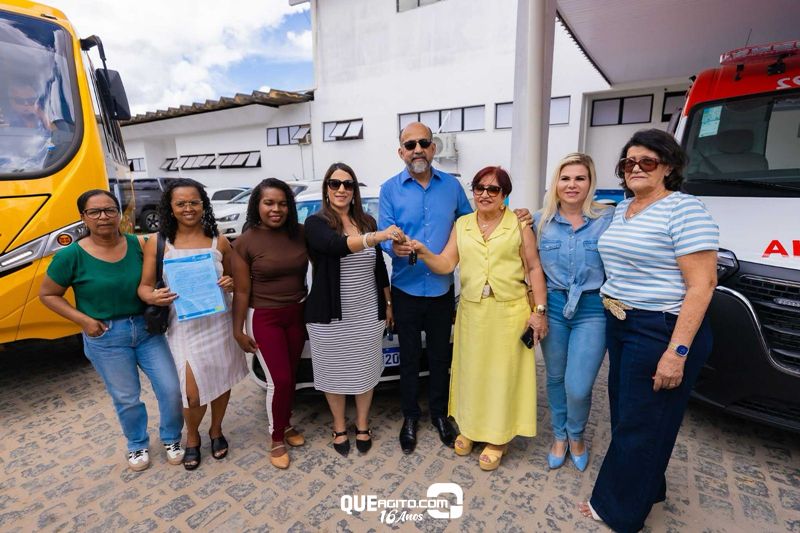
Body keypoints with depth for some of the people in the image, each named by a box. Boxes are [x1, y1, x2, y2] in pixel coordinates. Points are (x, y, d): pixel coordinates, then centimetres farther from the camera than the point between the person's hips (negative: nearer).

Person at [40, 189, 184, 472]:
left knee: (170, 388, 4)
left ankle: (171, 438, 30)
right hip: (105, 337, -1)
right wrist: (83, 320, -9)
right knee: (126, 398, 12)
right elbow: (47, 294, 1)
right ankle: (137, 445, 40)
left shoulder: (139, 245, -7)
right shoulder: (71, 255, -10)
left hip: (147, 328, 2)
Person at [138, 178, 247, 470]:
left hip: (219, 323, 2)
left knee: (221, 382, 14)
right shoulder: (157, 243, -3)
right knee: (193, 393, -3)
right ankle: (192, 438, 30)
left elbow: (234, 279, 10)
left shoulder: (218, 241, 1)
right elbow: (144, 285, 1)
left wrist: (230, 283, -13)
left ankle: (216, 431, 41)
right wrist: (153, 297, -21)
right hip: (183, 327, -1)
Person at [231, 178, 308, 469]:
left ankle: (286, 425, 38)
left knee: (291, 376, 15)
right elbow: (241, 291, -7)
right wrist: (238, 329, -5)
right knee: (279, 381, -1)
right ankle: (277, 438, 22)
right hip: (264, 319, -3)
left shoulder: (300, 233, -3)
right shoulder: (245, 242, -11)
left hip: (297, 314, 4)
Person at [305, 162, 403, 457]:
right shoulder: (316, 222, -8)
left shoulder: (367, 221, 5)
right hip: (330, 315, -3)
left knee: (365, 370, 14)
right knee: (335, 372, 13)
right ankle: (339, 427, 36)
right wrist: (377, 236, -45)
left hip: (368, 314, 3)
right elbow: (336, 245, -31)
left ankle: (362, 425, 37)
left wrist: (387, 303, 12)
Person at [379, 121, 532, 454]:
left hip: (442, 290, 2)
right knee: (409, 357, 13)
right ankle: (410, 417, 34)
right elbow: (384, 234, -10)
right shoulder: (390, 189, -3)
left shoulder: (451, 186, 3)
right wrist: (394, 246, -34)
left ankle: (439, 414, 37)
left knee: (440, 356, 15)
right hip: (407, 290, -1)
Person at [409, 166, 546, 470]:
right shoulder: (462, 224, 8)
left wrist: (539, 311, -7)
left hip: (510, 311, -2)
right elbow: (446, 265, 1)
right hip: (471, 311, 3)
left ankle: (498, 437, 25)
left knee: (503, 373, 6)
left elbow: (534, 268, -1)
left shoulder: (519, 224, 0)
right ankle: (470, 427, 34)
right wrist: (423, 252, -18)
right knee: (471, 371, 13)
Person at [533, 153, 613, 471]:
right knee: (556, 379, 15)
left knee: (578, 387, -4)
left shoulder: (607, 219, -3)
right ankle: (559, 436, 40)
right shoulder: (541, 220, 2)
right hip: (553, 306, 2)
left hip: (593, 309, -2)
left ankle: (576, 435, 30)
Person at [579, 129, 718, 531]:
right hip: (619, 325, 8)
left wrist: (677, 352, -22)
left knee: (640, 425, 7)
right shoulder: (621, 209, 10)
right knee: (625, 414, 20)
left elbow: (701, 284, -19)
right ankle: (645, 490, 43)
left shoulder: (684, 209, -15)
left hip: (661, 331, -8)